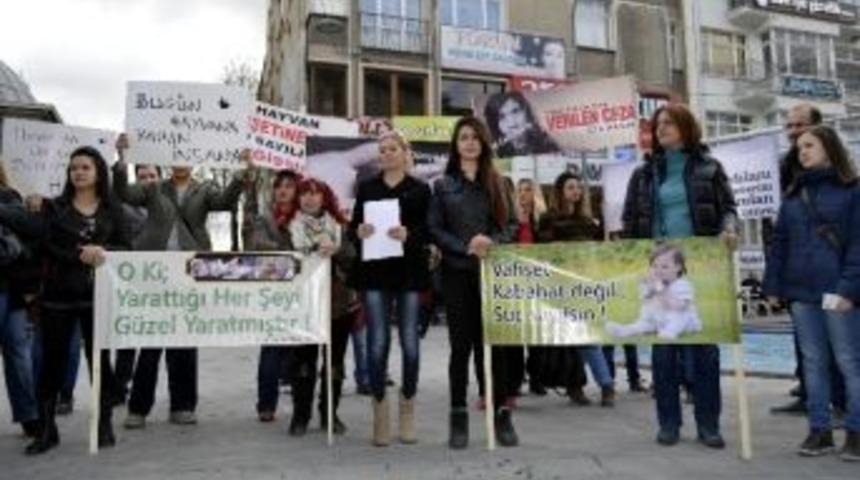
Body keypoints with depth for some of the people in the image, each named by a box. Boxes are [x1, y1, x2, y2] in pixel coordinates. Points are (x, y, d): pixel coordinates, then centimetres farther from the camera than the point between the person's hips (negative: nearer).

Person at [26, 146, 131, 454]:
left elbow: (126, 247, 2)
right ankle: (46, 429, 14)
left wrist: (101, 251, -17)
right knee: (52, 360, 4)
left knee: (100, 358, 5)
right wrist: (79, 255, -18)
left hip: (97, 294, 0)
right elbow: (46, 247, -3)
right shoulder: (54, 207, 7)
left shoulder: (112, 209, 7)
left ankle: (104, 425, 13)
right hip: (58, 294, 0)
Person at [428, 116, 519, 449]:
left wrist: (492, 242, -12)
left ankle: (502, 415, 11)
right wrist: (466, 247, -13)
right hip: (457, 272, -1)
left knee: (494, 343, 1)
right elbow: (434, 229, 1)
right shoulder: (443, 185, 8)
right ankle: (459, 419, 10)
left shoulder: (497, 183, 12)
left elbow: (512, 224, 7)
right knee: (461, 345, 3)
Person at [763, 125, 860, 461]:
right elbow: (779, 242, 12)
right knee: (813, 361, 9)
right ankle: (819, 429, 17)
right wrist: (773, 284, 5)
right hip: (800, 290, 5)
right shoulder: (793, 194, 14)